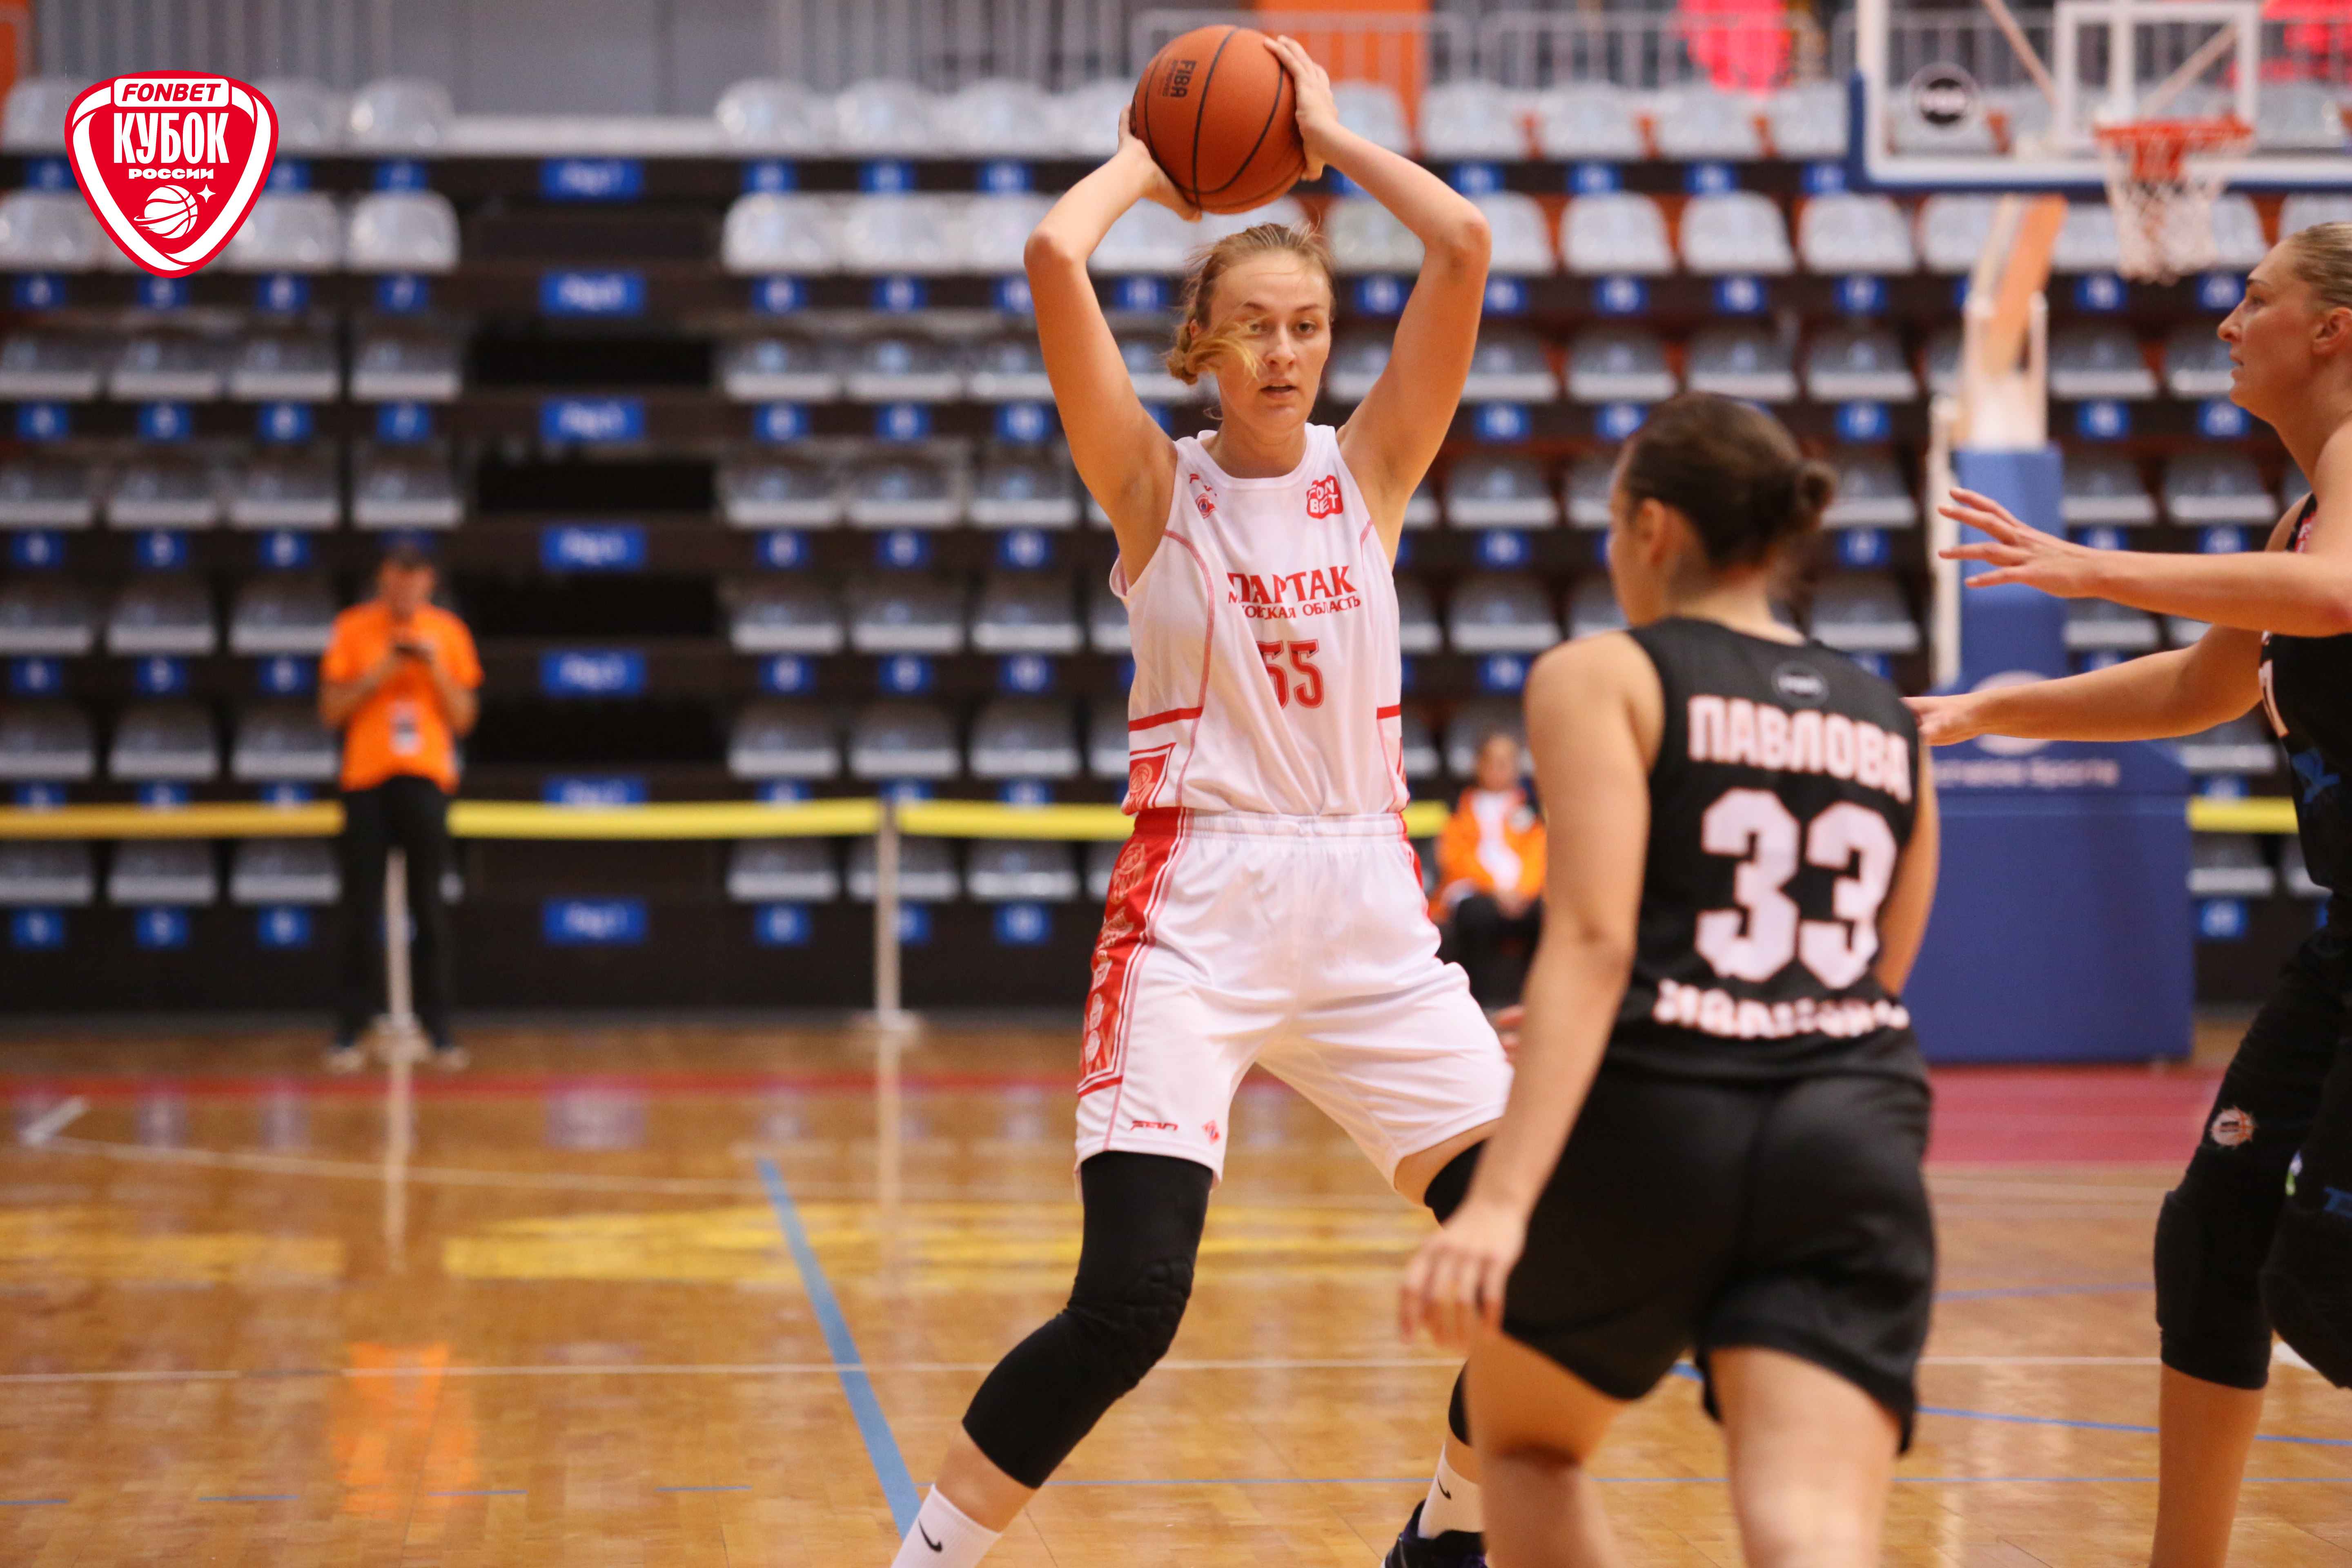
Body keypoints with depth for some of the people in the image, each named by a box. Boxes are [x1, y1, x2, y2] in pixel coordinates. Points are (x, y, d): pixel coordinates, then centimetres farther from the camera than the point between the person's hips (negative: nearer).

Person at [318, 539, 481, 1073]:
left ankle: (438, 1028, 4)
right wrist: (379, 675, -11)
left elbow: (463, 720, 7)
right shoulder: (353, 630, 4)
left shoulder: (448, 633, 7)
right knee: (361, 910, 0)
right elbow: (331, 710, 2)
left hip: (426, 780, 1)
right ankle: (350, 1029, 3)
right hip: (366, 778, -1)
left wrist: (437, 669, -7)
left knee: (429, 906, 0)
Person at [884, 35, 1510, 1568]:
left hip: (1366, 901, 4)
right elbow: (1055, 260, -12)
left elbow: (1463, 247, -3)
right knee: (1130, 1298, -17)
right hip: (1195, 907, -3)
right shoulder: (1155, 485, 2)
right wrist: (1145, 161, 6)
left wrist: (1330, 134, 8)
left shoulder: (1369, 470, 8)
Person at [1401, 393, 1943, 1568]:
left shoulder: (1599, 677, 4)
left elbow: (1593, 940, -11)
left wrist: (1500, 1200, -19)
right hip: (1852, 1148, 3)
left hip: (1651, 1126, -3)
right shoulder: (1888, 726, 21)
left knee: (1525, 1439, 25)